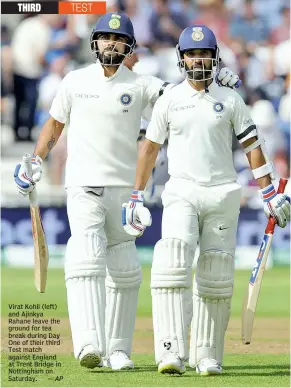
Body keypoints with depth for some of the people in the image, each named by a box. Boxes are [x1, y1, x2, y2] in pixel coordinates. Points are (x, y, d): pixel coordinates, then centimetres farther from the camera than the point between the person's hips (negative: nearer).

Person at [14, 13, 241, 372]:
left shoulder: (139, 85, 4)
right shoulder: (75, 81, 6)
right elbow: (54, 123, 16)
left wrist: (212, 80, -25)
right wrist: (36, 162, 5)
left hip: (123, 188, 2)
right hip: (82, 186, -2)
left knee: (123, 270, 5)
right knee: (86, 257, -20)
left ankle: (117, 349, 15)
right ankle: (89, 343, -34)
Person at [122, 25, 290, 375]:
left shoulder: (230, 100, 6)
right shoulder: (168, 101, 6)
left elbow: (252, 146, 7)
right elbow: (149, 148, 12)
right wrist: (136, 197, 9)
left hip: (222, 194, 1)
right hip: (181, 193, -1)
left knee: (216, 277, 2)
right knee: (173, 267, -20)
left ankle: (207, 356, 13)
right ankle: (172, 354, -27)